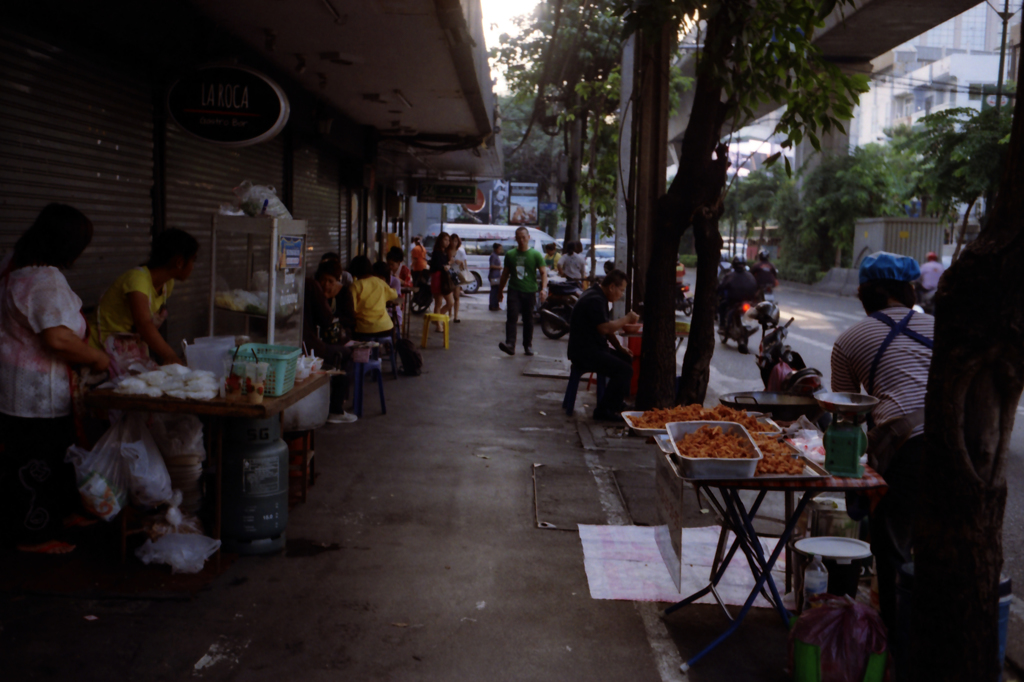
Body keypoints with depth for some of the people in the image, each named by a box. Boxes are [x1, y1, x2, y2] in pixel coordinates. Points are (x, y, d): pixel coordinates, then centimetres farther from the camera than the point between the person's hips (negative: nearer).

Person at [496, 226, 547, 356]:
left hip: (530, 291, -1)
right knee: (511, 317, -15)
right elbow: (505, 274, 19)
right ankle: (510, 344, -23)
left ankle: (528, 346, 18)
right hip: (514, 290, 1)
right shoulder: (510, 255, 10)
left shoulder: (536, 255, 3)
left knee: (528, 320, 7)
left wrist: (544, 289, -16)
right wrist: (500, 290, 21)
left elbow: (543, 272, -1)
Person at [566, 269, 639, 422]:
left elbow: (607, 327, 22)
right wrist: (626, 319, -15)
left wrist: (619, 348, 12)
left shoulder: (598, 297, 16)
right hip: (584, 353, -11)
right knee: (624, 370, -19)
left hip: (593, 348, 11)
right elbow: (604, 328, -28)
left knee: (627, 359, 14)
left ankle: (616, 404, 19)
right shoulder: (594, 300, -19)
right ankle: (604, 411, -14)